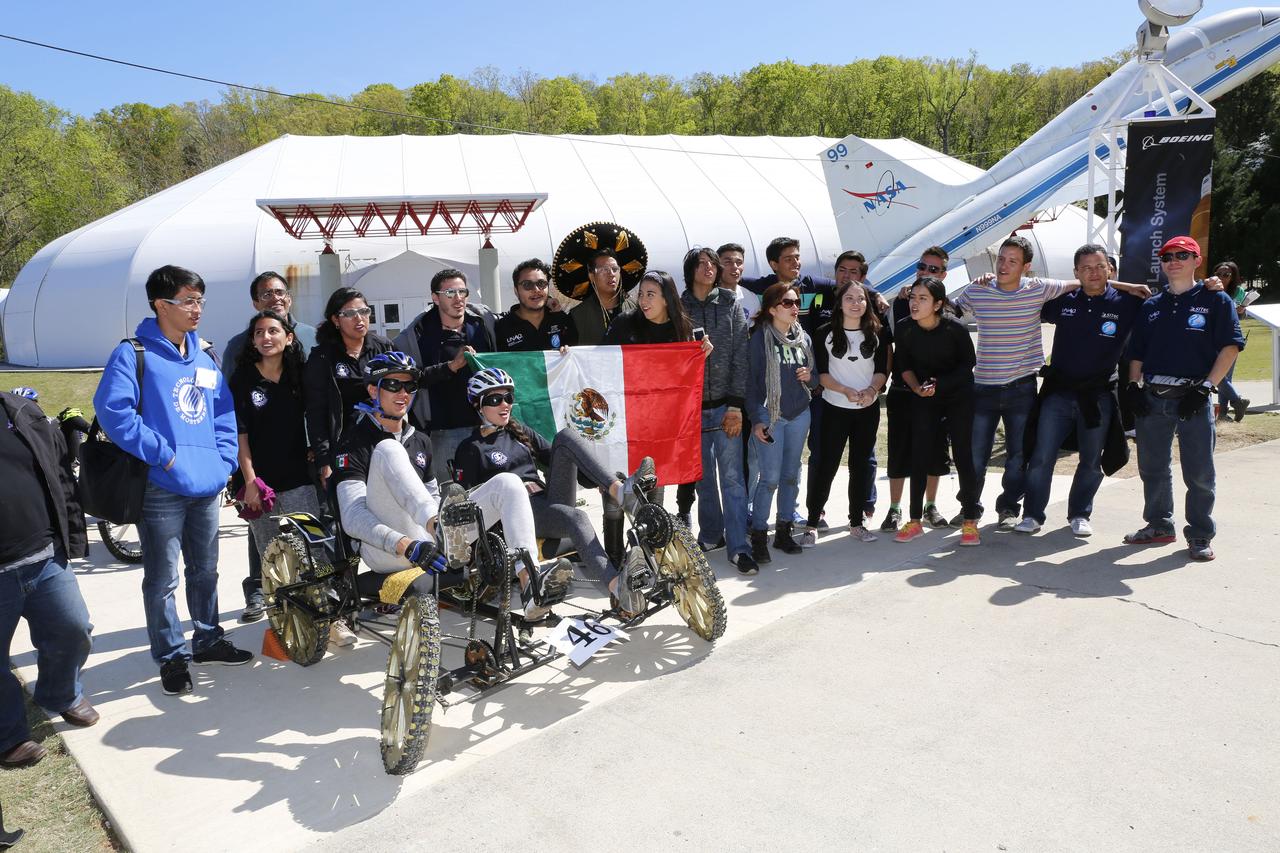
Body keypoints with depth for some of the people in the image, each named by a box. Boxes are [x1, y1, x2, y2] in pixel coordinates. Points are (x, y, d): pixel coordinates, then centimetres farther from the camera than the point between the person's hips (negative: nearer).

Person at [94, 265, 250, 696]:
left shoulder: (204, 358, 13)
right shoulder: (134, 354, -8)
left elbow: (224, 414, 16)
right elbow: (113, 411, -19)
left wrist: (224, 463, 4)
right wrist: (162, 454, -19)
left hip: (207, 485, 6)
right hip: (161, 488, -6)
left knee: (205, 571, 18)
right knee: (163, 579, 5)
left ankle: (207, 640, 34)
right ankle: (170, 656, 19)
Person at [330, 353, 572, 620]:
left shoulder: (420, 441, 23)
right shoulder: (355, 442, 1)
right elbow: (352, 517, -13)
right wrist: (406, 546, -28)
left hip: (434, 542, 6)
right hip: (387, 553, -6)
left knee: (508, 483, -9)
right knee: (388, 450, -24)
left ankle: (532, 587, -29)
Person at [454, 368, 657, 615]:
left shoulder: (519, 432, 23)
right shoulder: (471, 449, 6)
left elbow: (552, 457, 20)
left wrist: (598, 480, 8)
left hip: (552, 500, 6)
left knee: (565, 435, -15)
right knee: (575, 518, -37)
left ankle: (619, 489, -36)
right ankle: (619, 589, -53)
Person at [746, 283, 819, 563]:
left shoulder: (803, 337, 7)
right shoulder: (760, 338, -8)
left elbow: (815, 379, 16)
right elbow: (751, 380, -8)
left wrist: (810, 376, -8)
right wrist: (756, 420, -12)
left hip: (800, 414, 5)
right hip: (769, 414, -5)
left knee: (791, 475, 11)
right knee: (770, 477, -7)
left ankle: (783, 531, 22)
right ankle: (758, 537, 4)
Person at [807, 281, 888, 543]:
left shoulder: (876, 335, 5)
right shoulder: (826, 334, -3)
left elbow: (882, 370, 5)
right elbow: (821, 373, -6)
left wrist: (871, 390, -16)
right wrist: (846, 391, -20)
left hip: (868, 409, 3)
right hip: (834, 408, -3)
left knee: (861, 465, 10)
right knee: (826, 465, -3)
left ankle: (856, 522, 20)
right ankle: (812, 522, 6)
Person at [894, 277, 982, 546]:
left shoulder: (955, 328, -20)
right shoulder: (906, 330, -13)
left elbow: (968, 363, -7)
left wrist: (940, 384, -17)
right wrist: (917, 387, -14)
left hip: (959, 395, -2)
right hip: (924, 398, 2)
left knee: (963, 455, -3)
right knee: (919, 456, -1)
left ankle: (969, 521, 8)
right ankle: (915, 521, 10)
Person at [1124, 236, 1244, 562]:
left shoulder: (1215, 300, 3)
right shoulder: (1150, 306, 16)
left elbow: (1231, 346, -4)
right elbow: (1136, 351, 18)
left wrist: (1206, 387, -12)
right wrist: (1133, 385, 3)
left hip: (1193, 399, -4)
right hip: (1152, 397, 4)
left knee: (1199, 472, -1)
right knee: (1152, 467, 11)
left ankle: (1200, 535, 11)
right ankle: (1159, 525, 25)